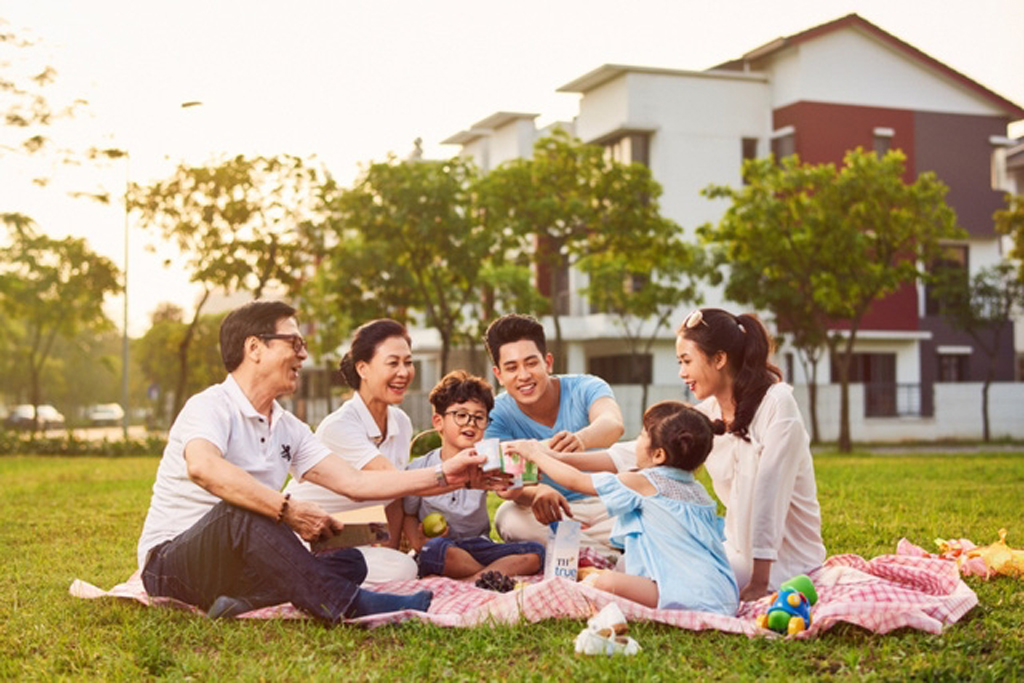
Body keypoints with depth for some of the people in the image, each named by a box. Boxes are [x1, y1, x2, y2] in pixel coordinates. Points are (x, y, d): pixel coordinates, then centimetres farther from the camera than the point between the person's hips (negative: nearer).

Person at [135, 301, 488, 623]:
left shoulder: (288, 428, 12)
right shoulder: (211, 406, -13)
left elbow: (354, 482, 6)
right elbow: (202, 467, -36)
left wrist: (444, 476, 0)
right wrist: (288, 510, -36)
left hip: (236, 563, 8)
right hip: (169, 564, -8)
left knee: (349, 561, -10)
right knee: (242, 508, -36)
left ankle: (245, 602, -30)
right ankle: (350, 606, -30)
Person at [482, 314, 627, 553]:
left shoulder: (585, 388, -13)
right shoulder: (498, 414, -11)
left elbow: (614, 424, -38)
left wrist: (582, 439, -63)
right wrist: (537, 492, -52)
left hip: (606, 504, 0)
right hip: (553, 514, 1)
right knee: (508, 518, -32)